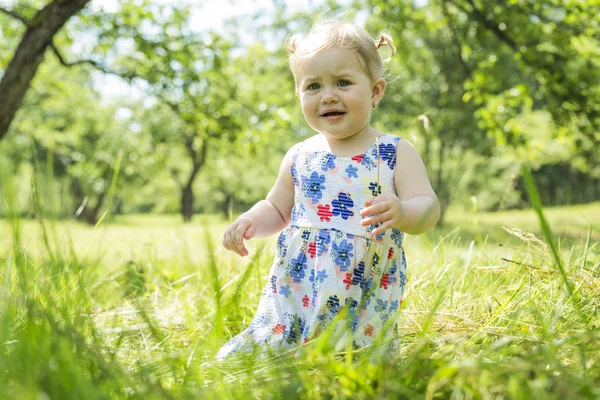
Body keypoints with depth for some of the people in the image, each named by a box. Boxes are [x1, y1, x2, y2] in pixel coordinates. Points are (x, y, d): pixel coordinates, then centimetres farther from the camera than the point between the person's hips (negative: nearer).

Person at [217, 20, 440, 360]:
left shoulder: (396, 153, -2)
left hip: (365, 299, -2)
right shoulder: (300, 157, 7)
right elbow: (278, 209, 19)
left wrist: (402, 213, -33)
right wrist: (251, 220, -2)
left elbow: (428, 207, -10)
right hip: (295, 291, 3)